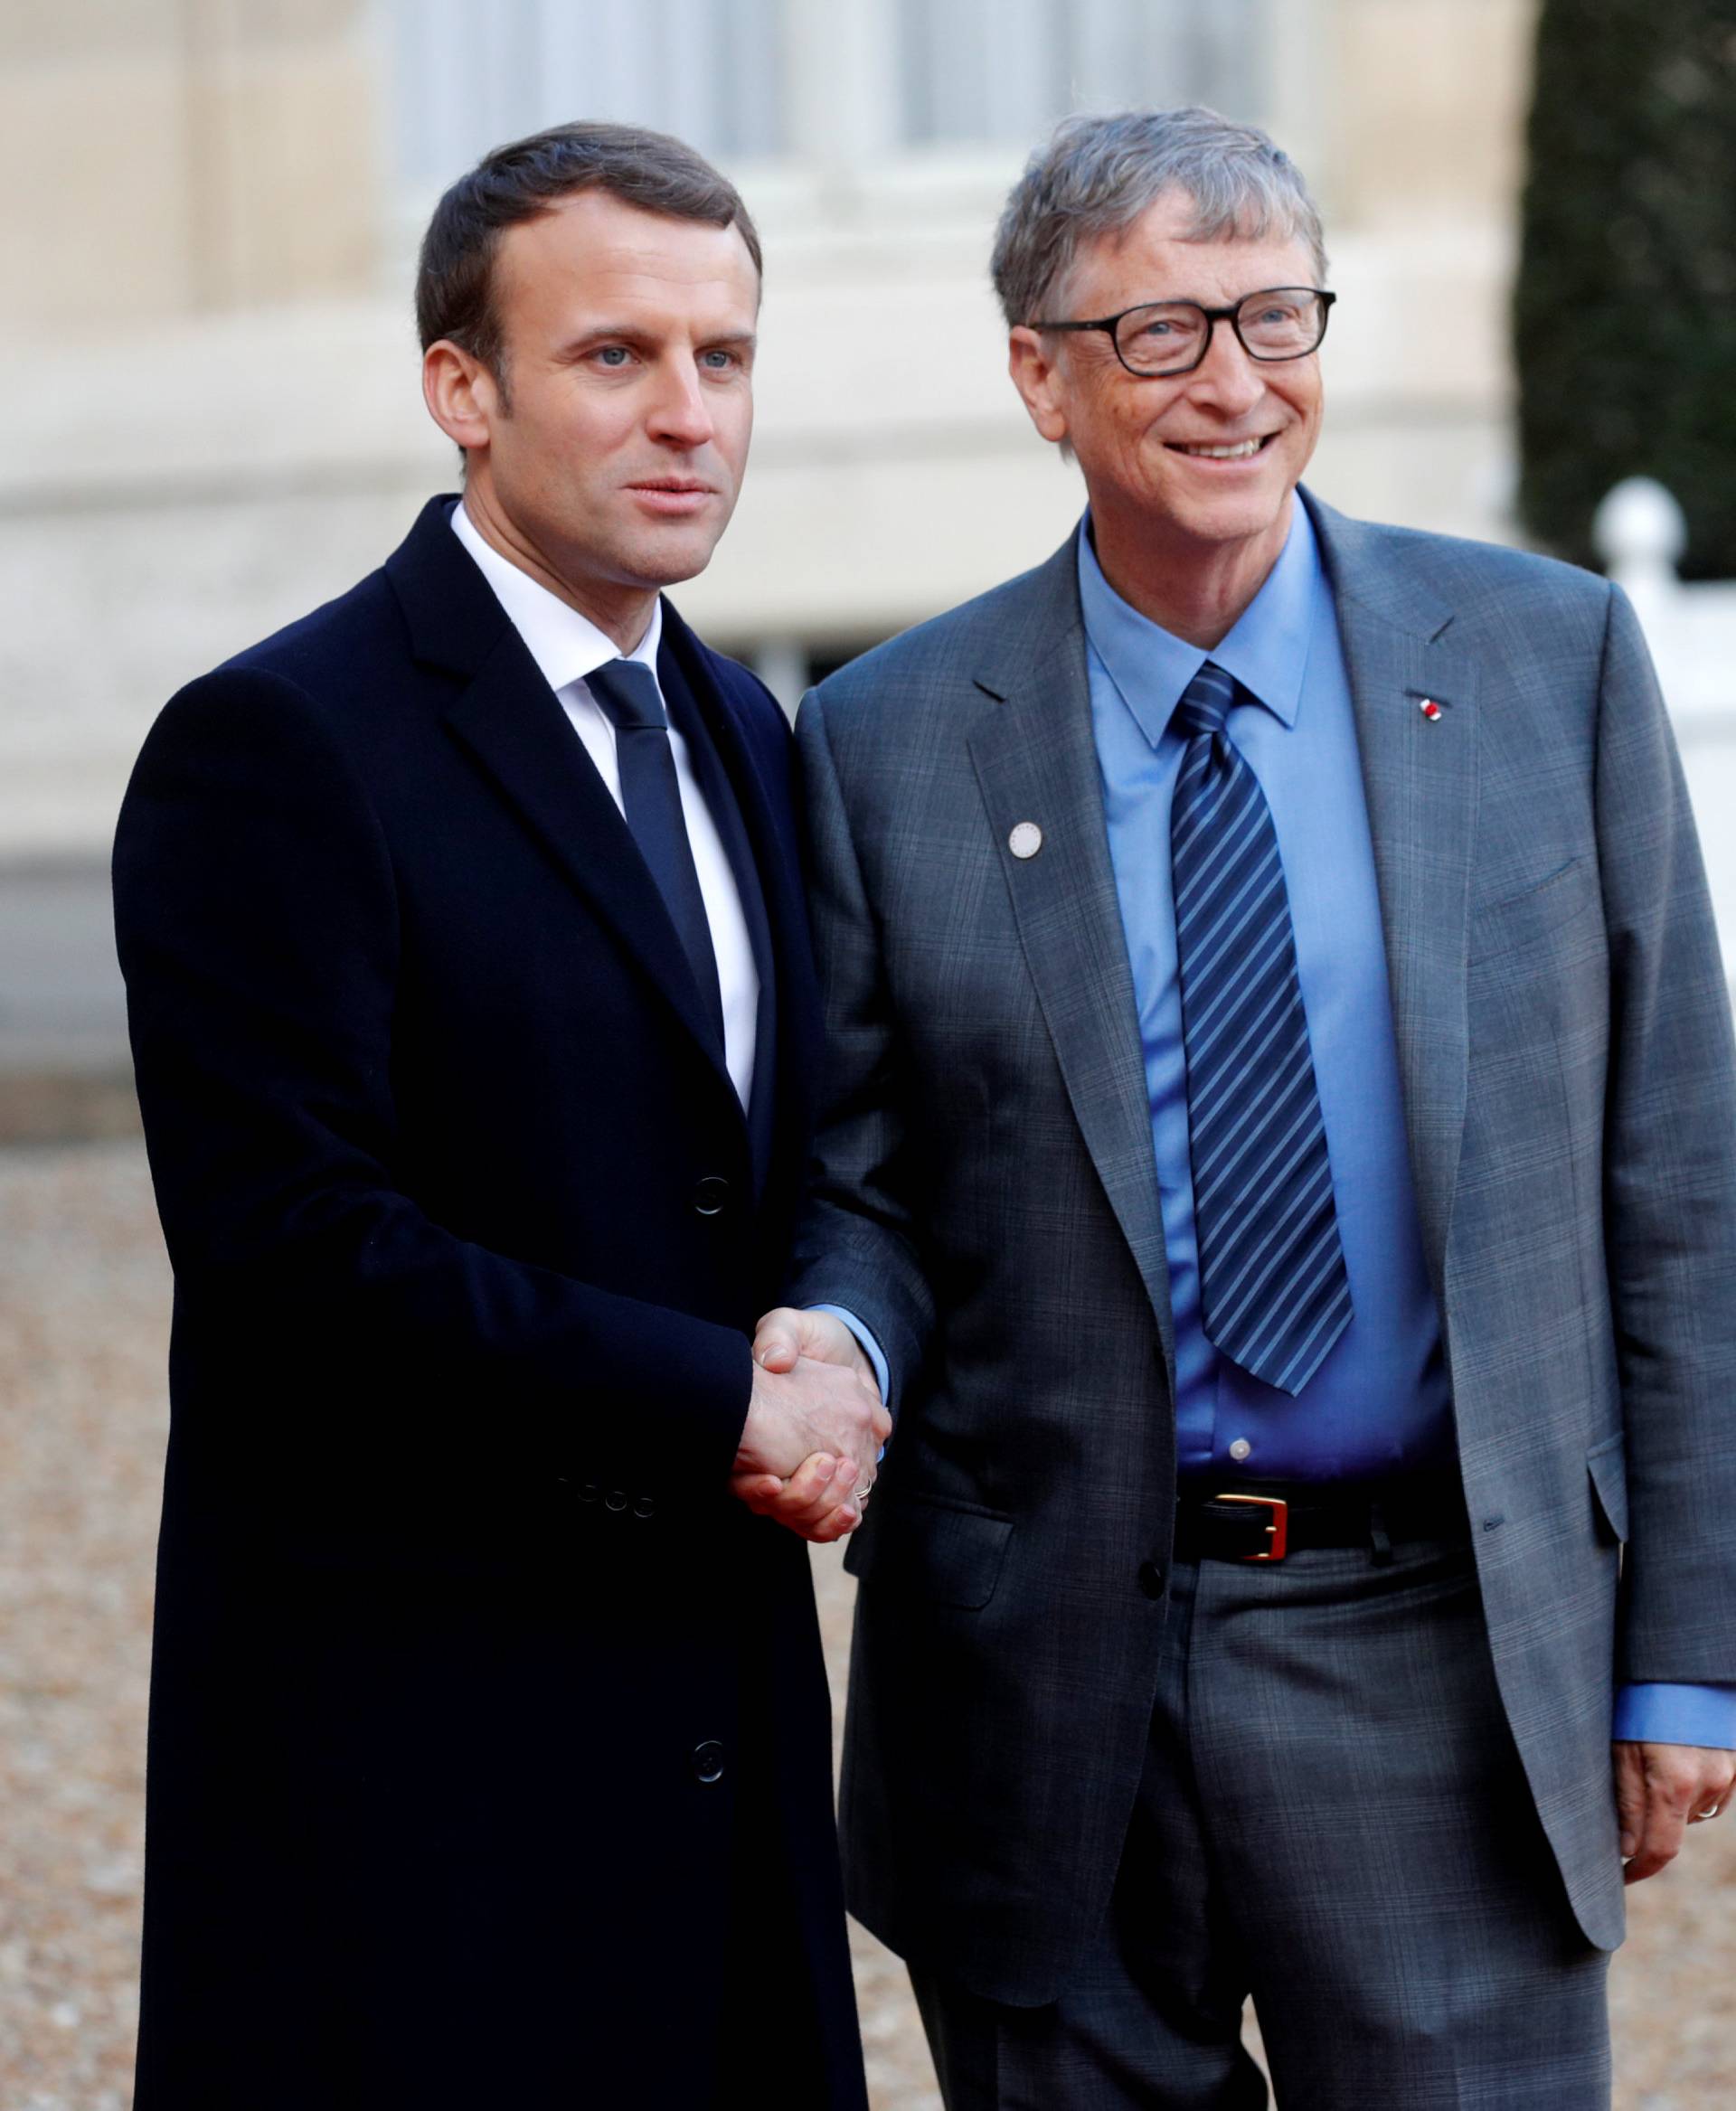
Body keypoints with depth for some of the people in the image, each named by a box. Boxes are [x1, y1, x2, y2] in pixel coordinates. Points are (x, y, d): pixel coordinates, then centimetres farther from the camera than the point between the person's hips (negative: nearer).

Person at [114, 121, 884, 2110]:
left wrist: (834, 1354, -2)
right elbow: (287, 1237, -18)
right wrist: (727, 1405, -15)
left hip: (716, 1701, 7)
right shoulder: (278, 746, -11)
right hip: (415, 1758, -7)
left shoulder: (737, 733, 14)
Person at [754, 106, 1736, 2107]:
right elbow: (864, 1181, 8)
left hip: (1442, 1663, 0)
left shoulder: (1547, 655, 2)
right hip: (1043, 1684, 1)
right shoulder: (886, 741, 2)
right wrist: (839, 1342, -16)